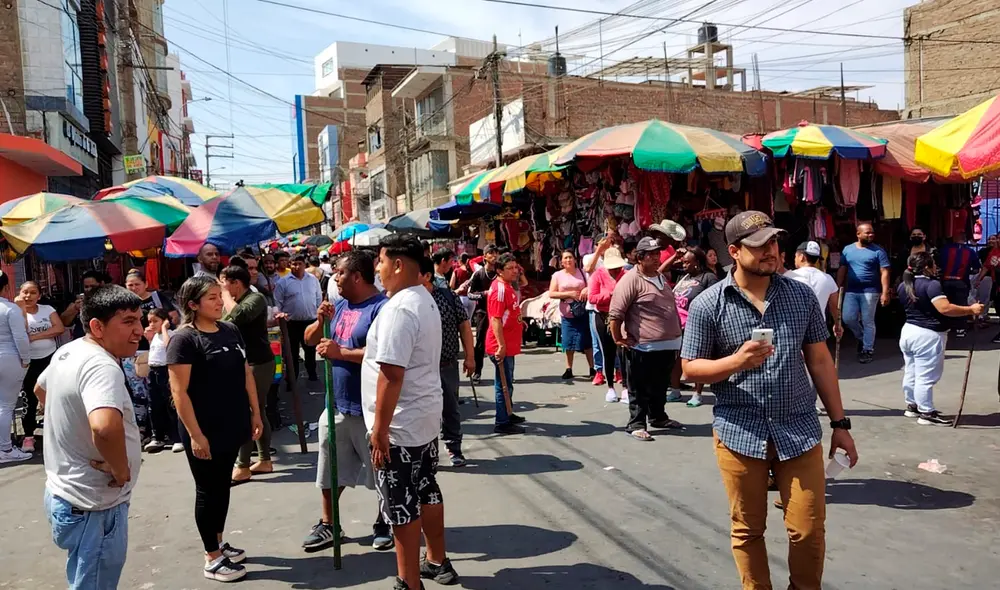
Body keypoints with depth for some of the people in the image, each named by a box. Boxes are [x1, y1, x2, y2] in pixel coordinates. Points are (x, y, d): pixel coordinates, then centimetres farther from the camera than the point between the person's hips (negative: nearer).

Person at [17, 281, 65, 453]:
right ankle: (28, 436, 7)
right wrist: (21, 309, -18)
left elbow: (59, 328, -11)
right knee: (30, 399, -1)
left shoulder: (48, 309, 2)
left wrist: (34, 336, -17)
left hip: (50, 358, 2)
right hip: (29, 362, -2)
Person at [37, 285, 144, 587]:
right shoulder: (102, 366, -27)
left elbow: (40, 389, 27)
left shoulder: (67, 352, 5)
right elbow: (105, 427, -46)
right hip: (92, 506, -10)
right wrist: (122, 472, -29)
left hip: (64, 493, 10)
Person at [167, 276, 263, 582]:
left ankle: (218, 542, 36)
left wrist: (255, 413, 11)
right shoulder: (183, 339, -14)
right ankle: (212, 559, 20)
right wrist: (195, 435, -20)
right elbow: (179, 392, -17)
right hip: (204, 432, -6)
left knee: (223, 486, 19)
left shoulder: (231, 331, 6)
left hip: (232, 426, 6)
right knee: (208, 490, 7)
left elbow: (246, 373, 12)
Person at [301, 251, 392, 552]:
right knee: (330, 469, 18)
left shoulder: (381, 307, -17)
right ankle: (327, 526, 34)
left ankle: (383, 524, 29)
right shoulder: (340, 305, 9)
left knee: (381, 470, 10)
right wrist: (320, 321, -6)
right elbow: (310, 340, 14)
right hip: (337, 403, 8)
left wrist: (340, 352, -24)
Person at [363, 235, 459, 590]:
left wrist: (380, 428, -22)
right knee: (427, 492, 20)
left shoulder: (399, 309, -23)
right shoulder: (425, 301, 11)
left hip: (400, 425, -10)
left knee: (402, 506, 2)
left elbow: (391, 373, -27)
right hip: (425, 416, 10)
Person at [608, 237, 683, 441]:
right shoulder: (631, 280, -16)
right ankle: (636, 424, 12)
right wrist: (618, 339, -15)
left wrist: (675, 335, 25)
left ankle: (658, 417, 35)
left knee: (660, 386, 21)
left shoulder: (661, 277, 14)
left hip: (667, 344, 8)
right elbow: (615, 313, -18)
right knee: (640, 389, 3)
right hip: (643, 347, -8)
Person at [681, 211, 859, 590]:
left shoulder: (801, 295, 4)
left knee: (809, 531, 9)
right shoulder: (708, 305, -7)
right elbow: (690, 369, -3)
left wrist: (840, 423, 8)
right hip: (739, 434, -2)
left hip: (799, 431, 2)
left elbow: (820, 360, 9)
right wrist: (736, 361, -21)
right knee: (747, 531, 12)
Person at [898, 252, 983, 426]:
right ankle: (926, 413, 3)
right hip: (928, 335, -9)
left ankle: (912, 406, 27)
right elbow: (945, 308, -27)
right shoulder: (932, 284, -18)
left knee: (911, 374, 16)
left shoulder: (903, 286, 8)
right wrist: (971, 310, -19)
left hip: (908, 331, 9)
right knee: (926, 377, -3)